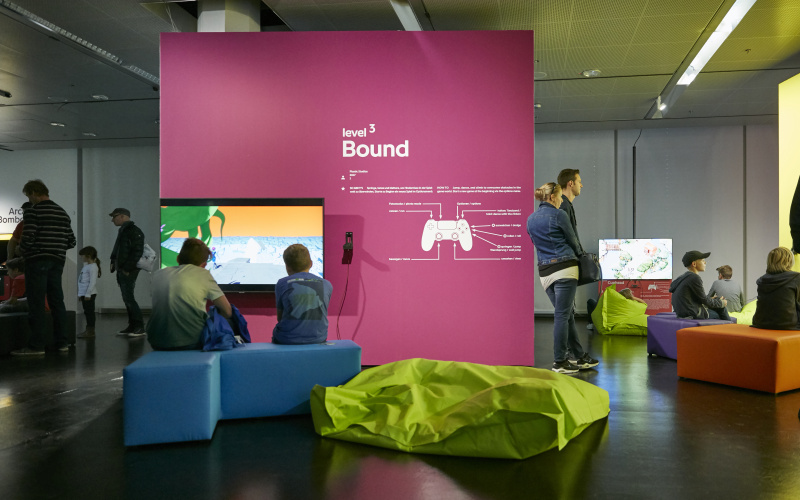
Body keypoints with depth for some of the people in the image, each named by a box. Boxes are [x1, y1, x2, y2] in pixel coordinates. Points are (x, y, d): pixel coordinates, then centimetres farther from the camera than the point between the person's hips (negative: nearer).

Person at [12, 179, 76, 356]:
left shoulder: (33, 212, -8)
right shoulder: (63, 213, 13)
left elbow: (28, 239, -16)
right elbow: (71, 242, 12)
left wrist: (21, 249, 4)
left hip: (37, 260, -7)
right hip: (58, 261, 7)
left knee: (36, 303, -4)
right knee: (57, 301, 10)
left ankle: (36, 345, -3)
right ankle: (62, 343, 12)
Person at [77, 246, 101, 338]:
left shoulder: (93, 267, -13)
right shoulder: (86, 266, 17)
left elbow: (93, 282, -19)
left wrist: (88, 293, -21)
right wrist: (80, 294, 19)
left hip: (89, 294, -9)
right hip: (84, 293, 9)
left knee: (89, 312, -7)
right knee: (87, 312, 11)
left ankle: (90, 331, -4)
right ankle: (89, 330, 16)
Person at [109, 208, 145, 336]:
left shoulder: (134, 231, -12)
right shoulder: (122, 231, 18)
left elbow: (137, 251, -19)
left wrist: (128, 268, -20)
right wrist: (114, 262, 10)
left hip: (128, 271, -9)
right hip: (121, 270, 9)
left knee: (129, 298, -12)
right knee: (127, 299, 10)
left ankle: (140, 328, -9)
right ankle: (132, 326, 15)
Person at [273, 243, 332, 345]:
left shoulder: (282, 284, -5)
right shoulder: (327, 285, 1)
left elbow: (280, 317, 5)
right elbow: (319, 316, 10)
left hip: (286, 340, -3)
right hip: (318, 339, 3)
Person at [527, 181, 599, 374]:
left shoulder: (531, 219, 13)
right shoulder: (559, 215, -6)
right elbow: (573, 240, 3)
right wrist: (576, 254, 22)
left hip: (544, 271, 7)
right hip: (565, 268, -7)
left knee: (568, 314, 13)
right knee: (562, 315, -4)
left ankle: (581, 357, 18)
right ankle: (559, 362, -2)